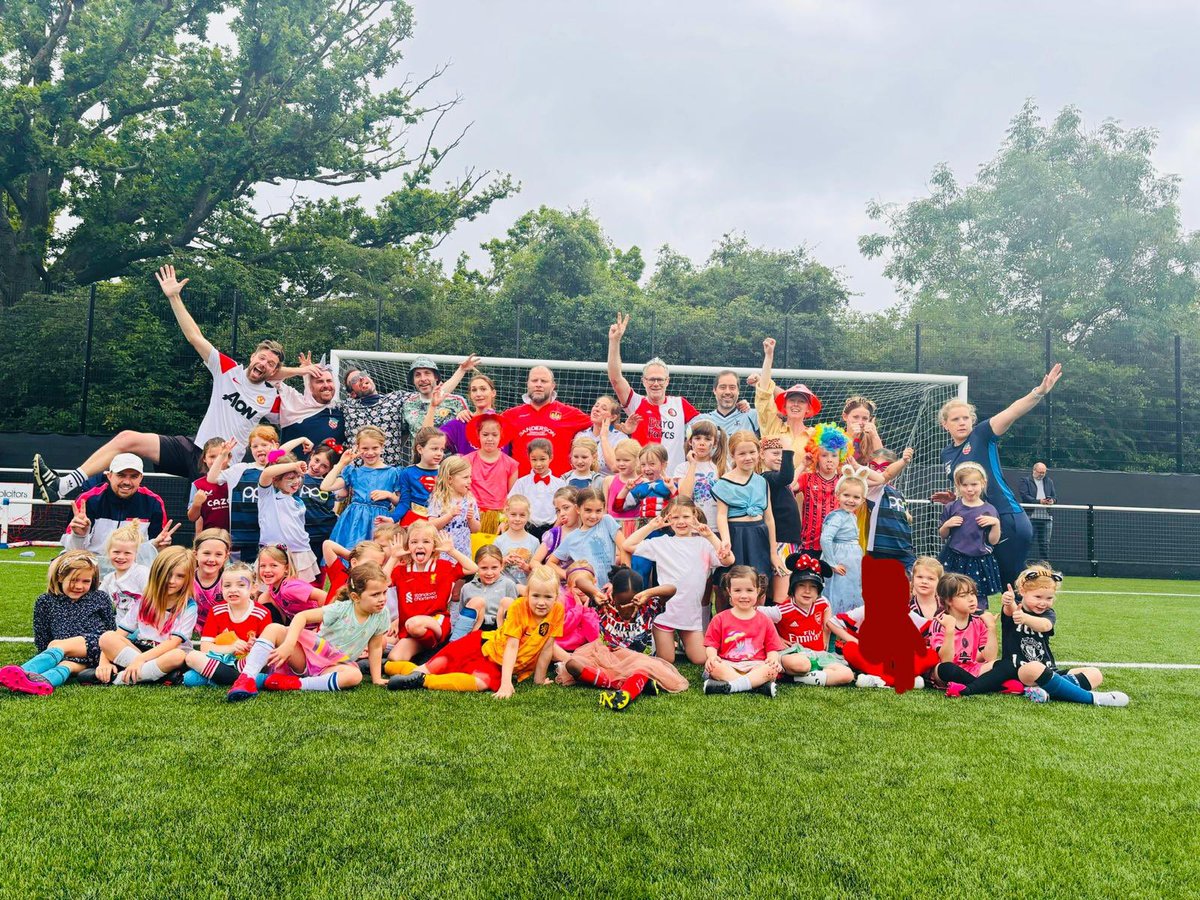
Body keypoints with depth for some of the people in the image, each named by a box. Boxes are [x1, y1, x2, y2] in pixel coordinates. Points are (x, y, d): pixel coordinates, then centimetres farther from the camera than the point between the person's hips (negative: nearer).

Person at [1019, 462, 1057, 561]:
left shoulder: (1049, 481, 18)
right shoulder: (1025, 480, 2)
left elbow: (1055, 496, 16)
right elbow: (1024, 496, -9)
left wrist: (1052, 500, -8)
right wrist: (1039, 501, -18)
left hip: (1046, 516, 5)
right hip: (1031, 516, -5)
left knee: (1045, 543, 7)